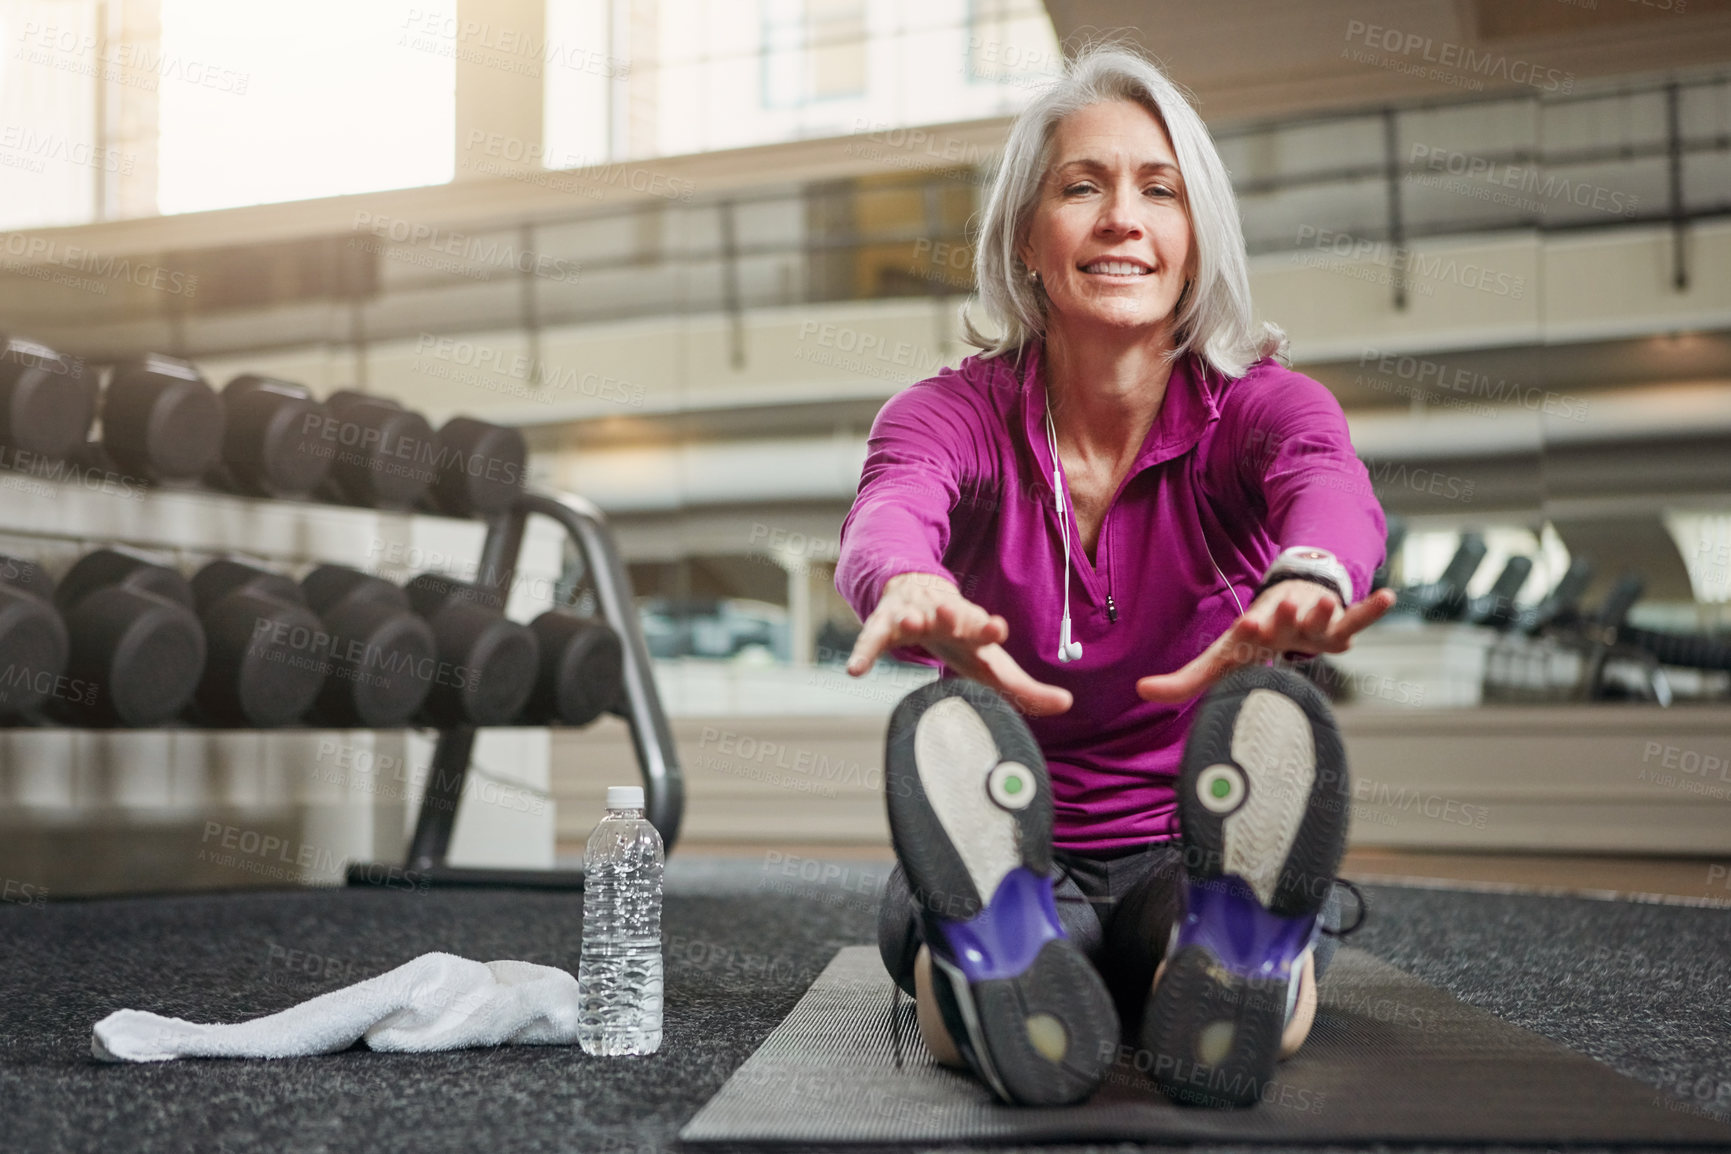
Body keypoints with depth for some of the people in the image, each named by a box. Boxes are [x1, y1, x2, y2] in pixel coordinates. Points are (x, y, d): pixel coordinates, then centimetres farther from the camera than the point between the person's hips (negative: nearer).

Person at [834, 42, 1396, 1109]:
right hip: (1011, 867, 0)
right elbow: (888, 517, -29)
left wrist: (1308, 580, -57)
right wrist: (912, 593, -56)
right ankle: (995, 960, -55)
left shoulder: (1258, 407, -5)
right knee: (937, 736, -33)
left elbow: (1331, 484, -30)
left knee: (1276, 726, -33)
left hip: (1192, 859, 0)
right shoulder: (954, 414, -5)